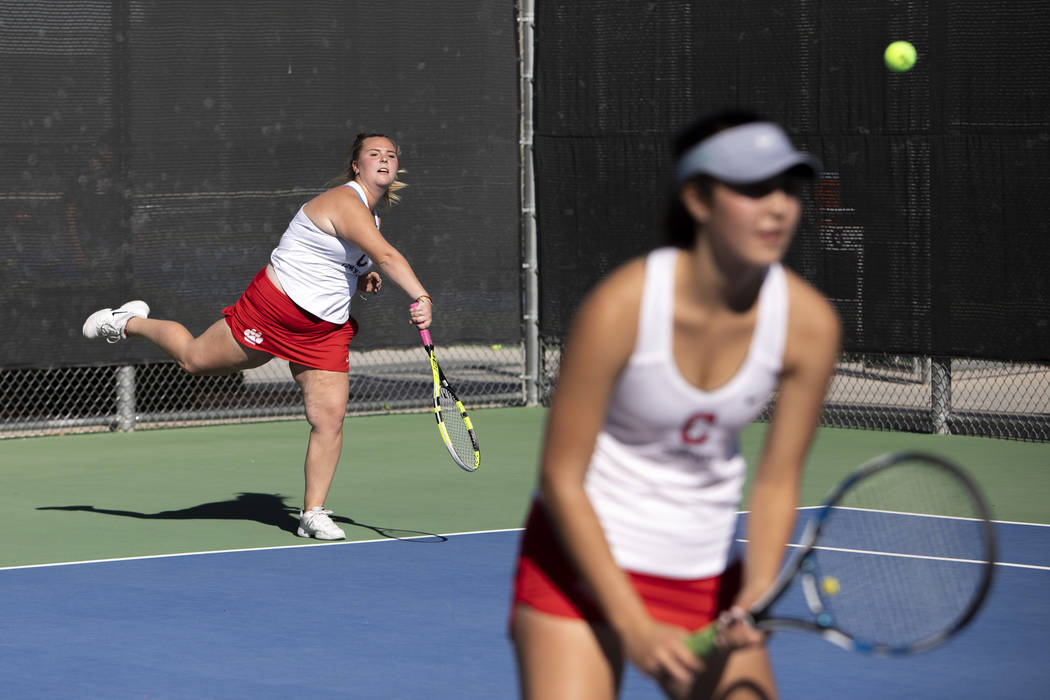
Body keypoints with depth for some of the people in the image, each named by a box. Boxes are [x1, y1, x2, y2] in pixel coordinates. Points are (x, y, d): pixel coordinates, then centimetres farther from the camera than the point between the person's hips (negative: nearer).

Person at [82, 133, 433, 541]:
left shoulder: (370, 215, 11)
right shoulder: (345, 202, -20)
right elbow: (386, 256, -35)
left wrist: (363, 282, 5)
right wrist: (420, 298, -46)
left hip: (326, 330, 8)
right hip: (272, 309, -8)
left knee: (330, 418, -5)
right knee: (194, 358, 7)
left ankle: (313, 513, 4)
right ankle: (129, 323, 36)